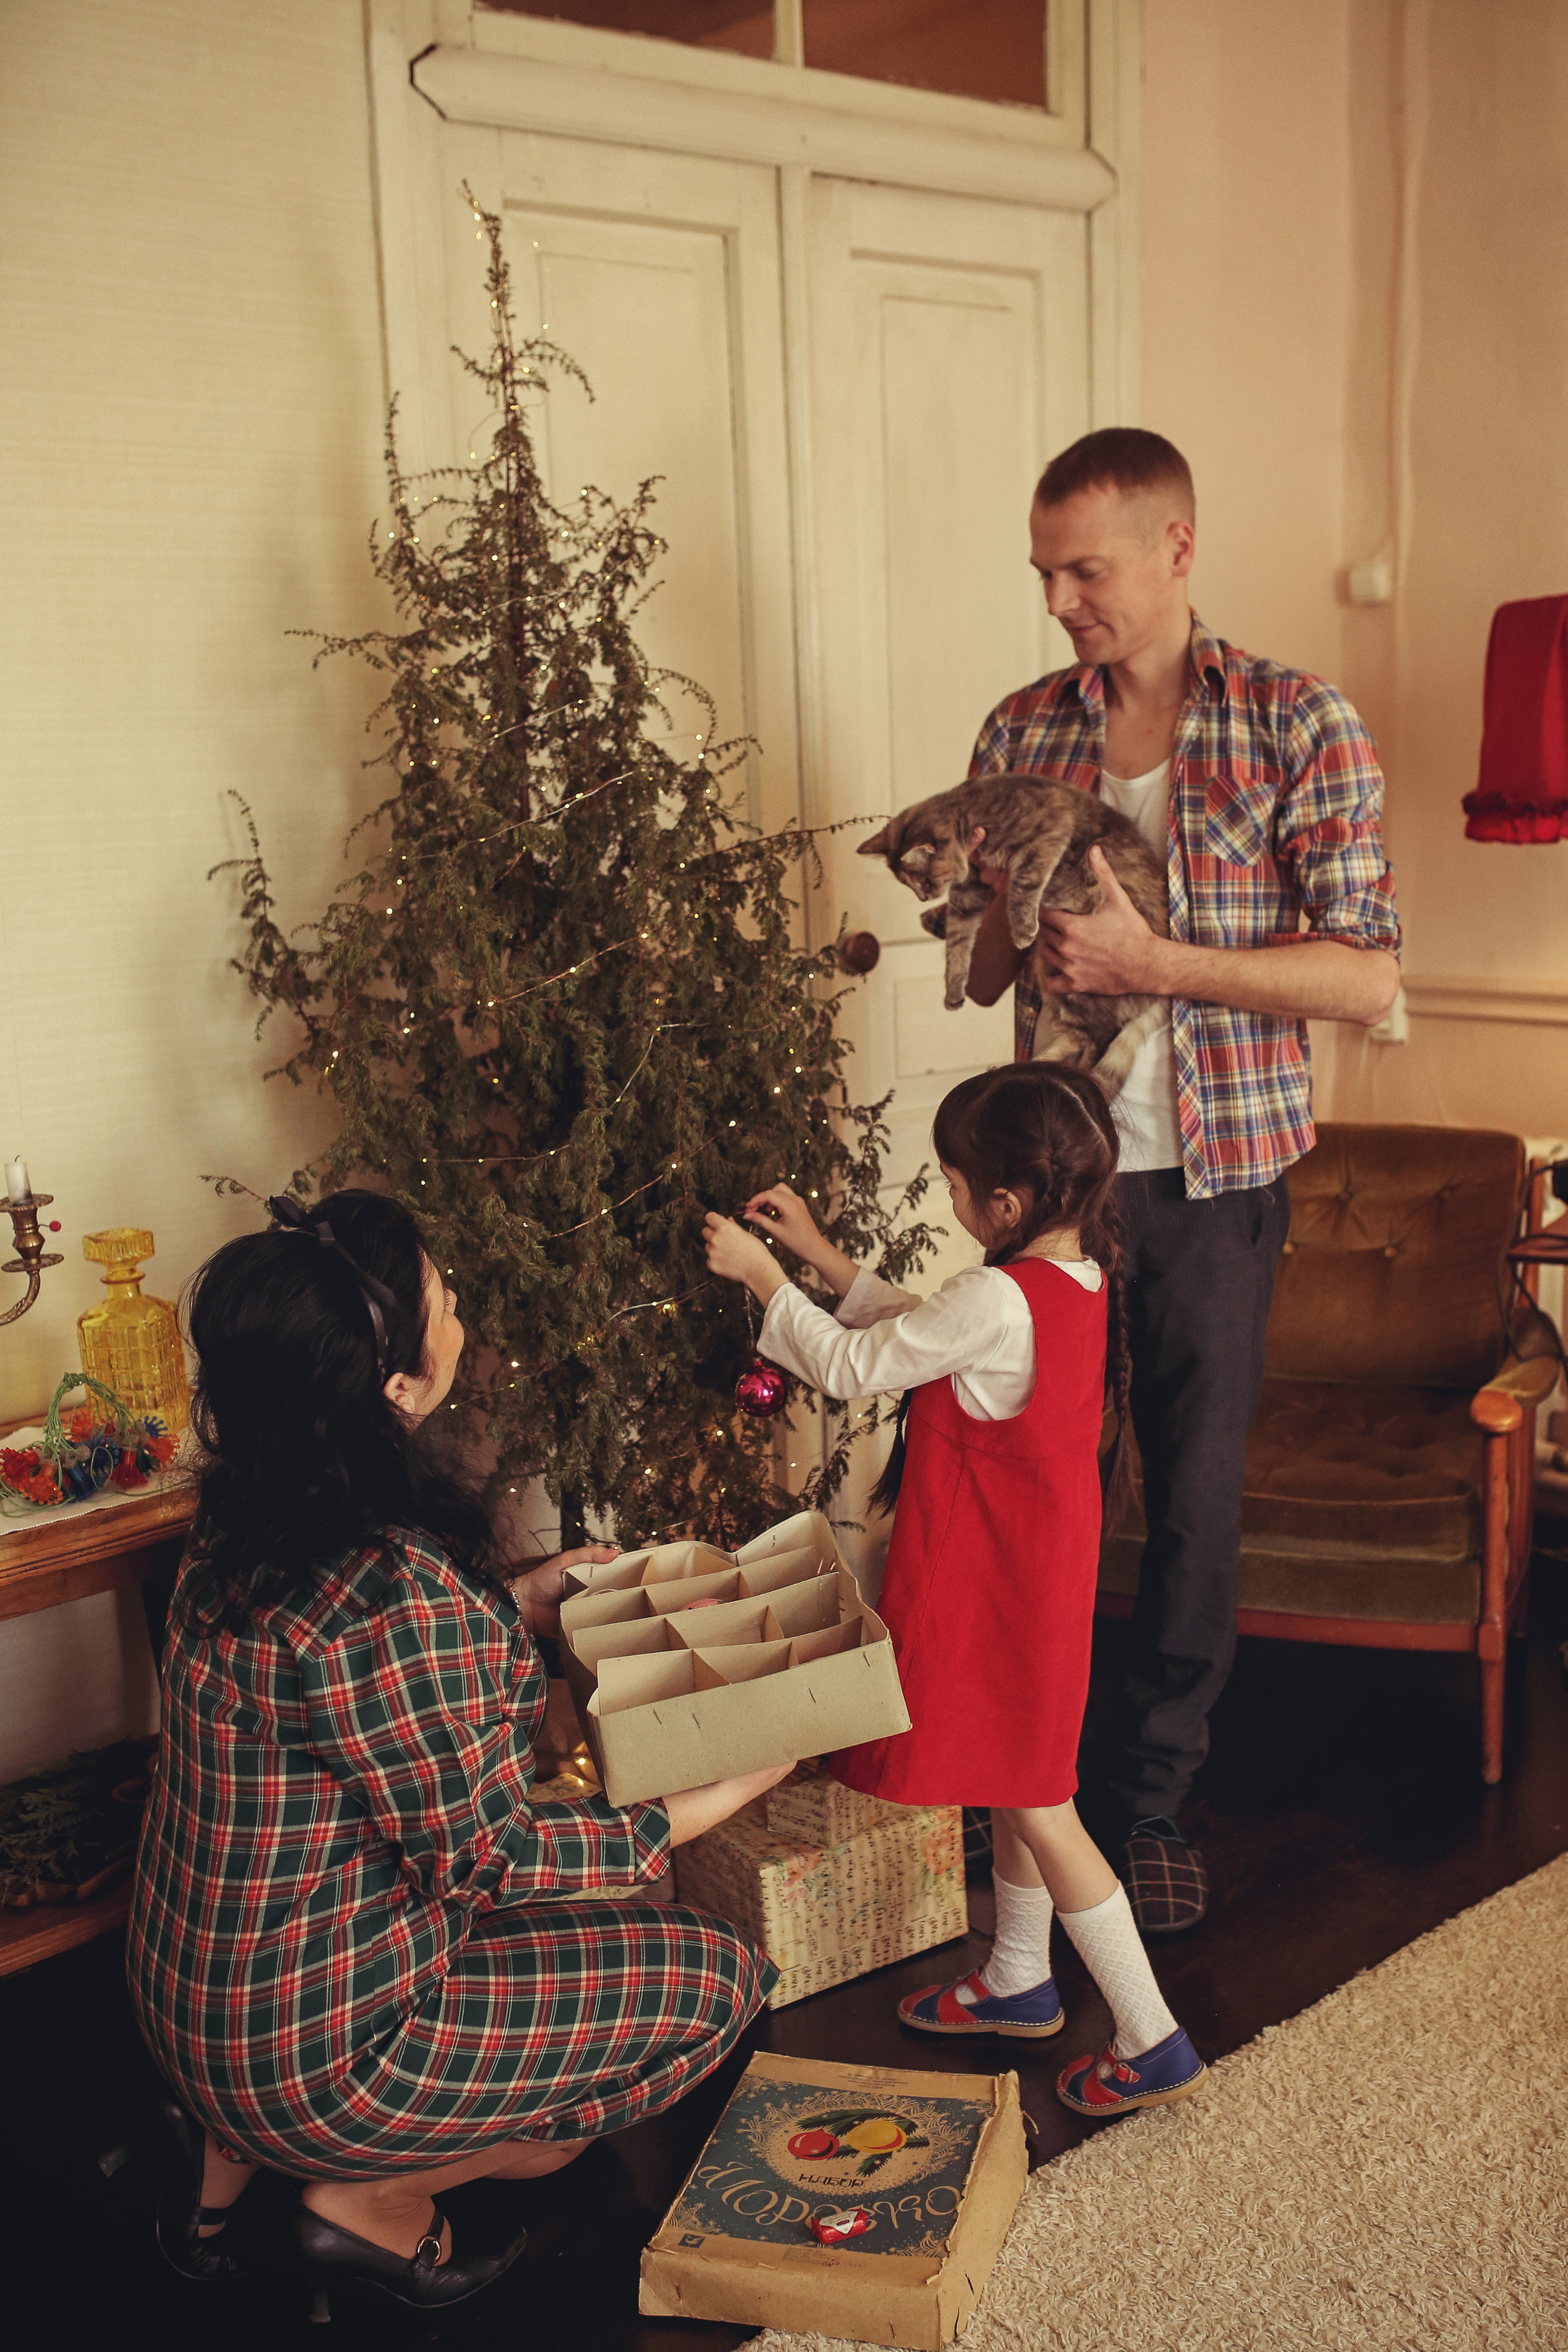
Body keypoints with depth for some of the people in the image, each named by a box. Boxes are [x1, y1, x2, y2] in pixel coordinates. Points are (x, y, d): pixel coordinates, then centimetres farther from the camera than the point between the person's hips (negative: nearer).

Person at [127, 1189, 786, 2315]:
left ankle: (237, 2148, 17)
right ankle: (374, 2199, 8)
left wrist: (518, 1600, 15)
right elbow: (488, 1859, -19)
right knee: (717, 1977, 0)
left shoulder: (250, 1526, -4)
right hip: (315, 2045, -8)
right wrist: (707, 1805, -9)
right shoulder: (395, 1592, -32)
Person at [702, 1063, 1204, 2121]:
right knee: (1022, 1787, 23)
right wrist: (819, 1252, 13)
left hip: (1000, 1591, -9)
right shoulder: (1078, 1278, 0)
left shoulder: (1000, 1302, -29)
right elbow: (925, 1329, 12)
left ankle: (1153, 2041, 12)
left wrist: (762, 1275, -5)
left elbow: (852, 1367, -17)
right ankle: (1020, 1984, 41)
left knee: (1037, 1806, 3)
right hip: (1036, 1569, 9)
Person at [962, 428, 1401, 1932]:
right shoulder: (1020, 732, 5)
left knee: (1195, 1502, 7)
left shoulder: (1300, 728, -6)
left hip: (1213, 1173, -2)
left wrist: (1153, 960, -21)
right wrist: (1010, 909, -12)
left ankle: (1152, 1796, 25)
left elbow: (1368, 976, -12)